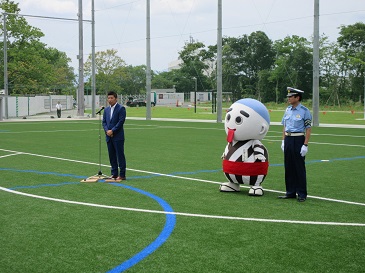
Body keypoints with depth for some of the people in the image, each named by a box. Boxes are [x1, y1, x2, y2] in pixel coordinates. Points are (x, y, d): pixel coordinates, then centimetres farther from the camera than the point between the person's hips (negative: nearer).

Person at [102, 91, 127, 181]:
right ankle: (114, 174, 17)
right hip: (109, 137, 7)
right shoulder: (106, 109, 15)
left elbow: (121, 121, -13)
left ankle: (122, 175, 1)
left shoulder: (121, 108, -6)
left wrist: (112, 131, -16)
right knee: (111, 156, 10)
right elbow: (104, 122, 13)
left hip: (118, 136, -7)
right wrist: (107, 130, -5)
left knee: (120, 155, -3)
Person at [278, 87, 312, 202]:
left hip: (298, 140, -6)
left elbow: (308, 129, -11)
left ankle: (302, 194, 6)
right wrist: (283, 141, 12)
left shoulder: (304, 111, -9)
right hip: (288, 139, 7)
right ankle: (290, 192, 20)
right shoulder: (288, 109, 10)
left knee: (299, 167, -1)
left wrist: (305, 145, -16)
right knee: (288, 166, 10)